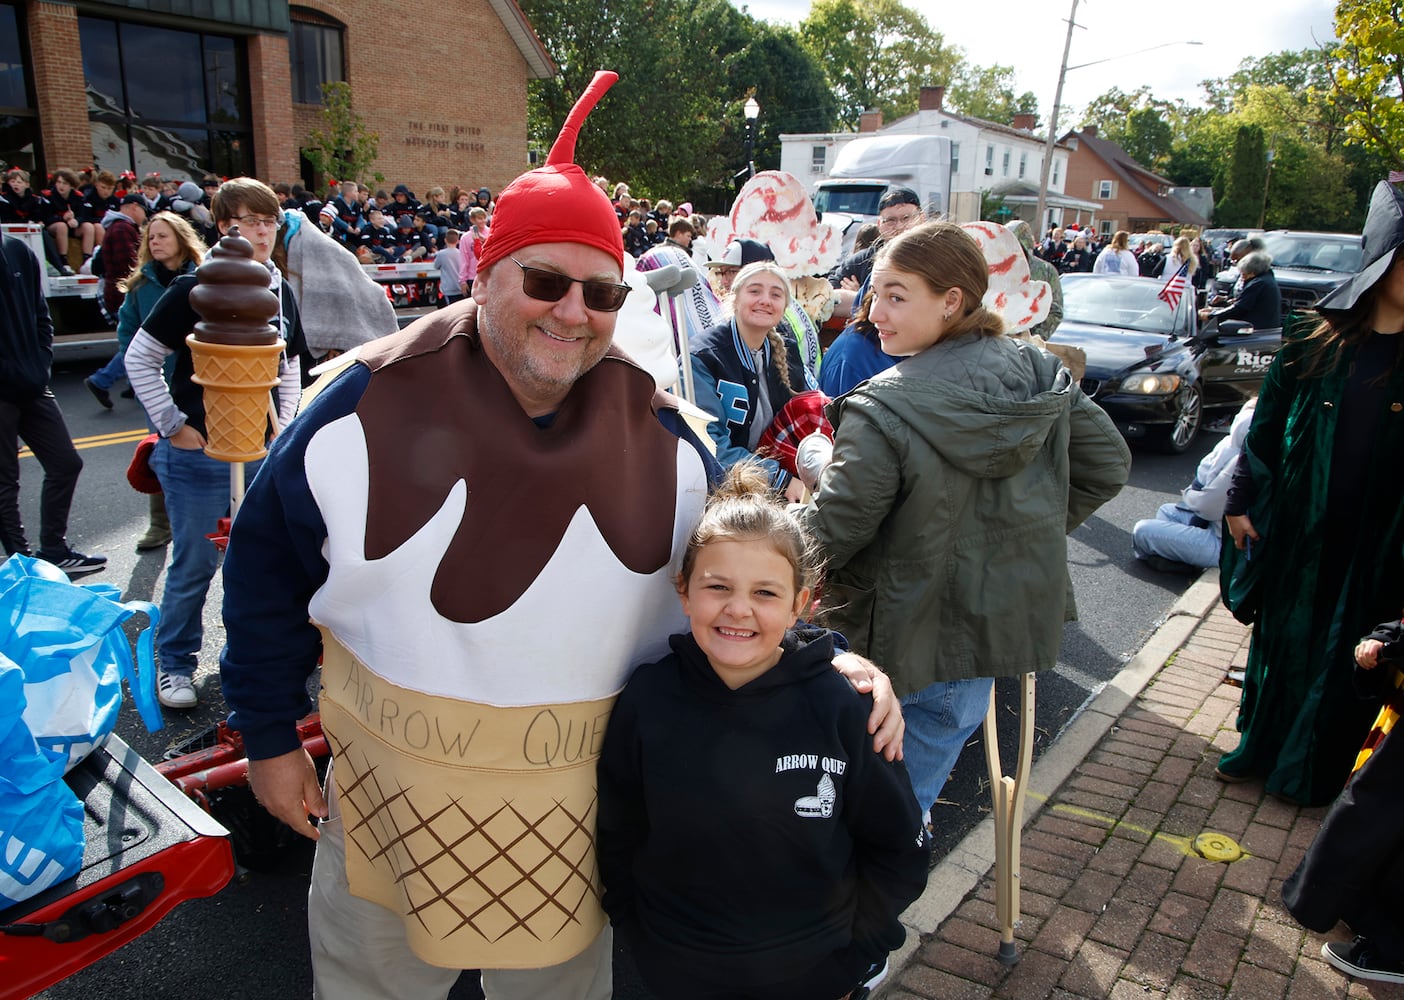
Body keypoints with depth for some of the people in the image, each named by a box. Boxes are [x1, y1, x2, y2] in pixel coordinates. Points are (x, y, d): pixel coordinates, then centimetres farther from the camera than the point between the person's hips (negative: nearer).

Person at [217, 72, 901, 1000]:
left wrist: (830, 657, -12)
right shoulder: (376, 403, -15)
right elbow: (268, 564, -3)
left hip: (586, 805, 1)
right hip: (390, 791, 0)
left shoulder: (658, 432, -8)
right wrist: (270, 737, 1)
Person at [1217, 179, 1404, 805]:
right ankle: (1260, 750, 36)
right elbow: (1266, 430, 5)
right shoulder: (1318, 347, -2)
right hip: (1294, 530, 2)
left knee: (1345, 657, 11)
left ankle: (1311, 773, 31)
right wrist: (1241, 501, 4)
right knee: (1279, 640, 16)